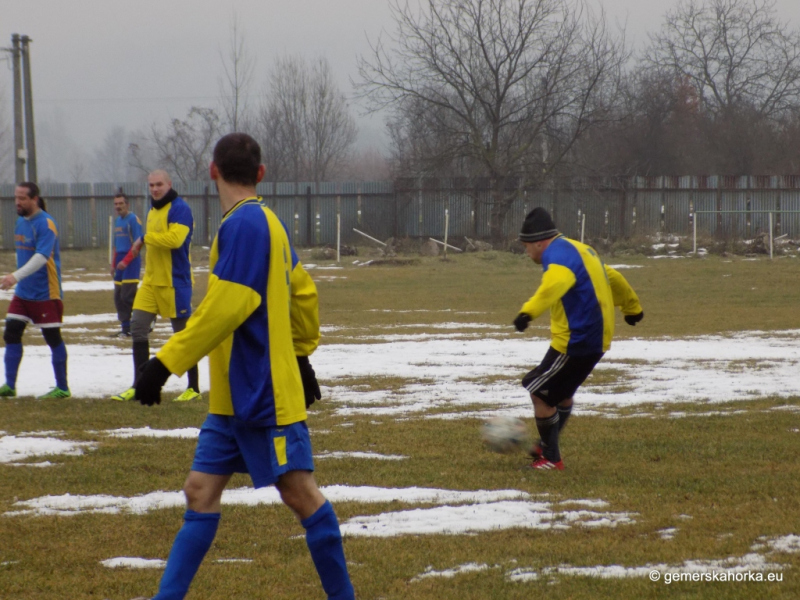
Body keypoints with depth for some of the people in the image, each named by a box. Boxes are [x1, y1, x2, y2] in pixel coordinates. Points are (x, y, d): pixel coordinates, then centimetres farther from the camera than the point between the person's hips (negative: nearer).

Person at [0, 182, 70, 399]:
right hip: (23, 292, 8)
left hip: (45, 293, -8)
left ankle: (62, 388, 10)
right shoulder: (20, 222, 10)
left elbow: (41, 257, -28)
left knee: (53, 338, 0)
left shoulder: (45, 224, -17)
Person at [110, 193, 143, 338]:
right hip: (120, 262, 8)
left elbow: (138, 243, -15)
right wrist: (113, 264, 16)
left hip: (131, 261, -8)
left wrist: (126, 261, -19)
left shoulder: (133, 219, -9)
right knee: (118, 297, 6)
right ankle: (126, 328, 10)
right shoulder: (117, 221, 16)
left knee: (127, 295, -14)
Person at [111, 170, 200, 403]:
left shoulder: (179, 208, -12)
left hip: (174, 282, -8)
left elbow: (175, 239, -26)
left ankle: (193, 388, 10)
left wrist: (145, 238, -17)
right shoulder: (153, 210, 15)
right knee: (138, 328, 2)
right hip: (151, 281, 9)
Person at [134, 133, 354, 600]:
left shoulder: (244, 224, -16)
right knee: (201, 491, 6)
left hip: (264, 394, -10)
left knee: (301, 495, -3)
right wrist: (302, 354, 32)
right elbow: (303, 292, 22)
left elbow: (225, 306, -23)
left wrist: (167, 363, -23)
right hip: (236, 396, 10)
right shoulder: (268, 222, 13)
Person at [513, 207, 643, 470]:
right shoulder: (578, 249, 16)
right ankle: (547, 446, 39)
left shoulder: (558, 254, -16)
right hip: (597, 338, 10)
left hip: (576, 341, -10)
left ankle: (551, 459, 5)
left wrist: (529, 311, -54)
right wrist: (632, 307, 47)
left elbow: (555, 283, -40)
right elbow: (613, 278, 31)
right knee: (562, 394, 26)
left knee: (539, 392, -2)